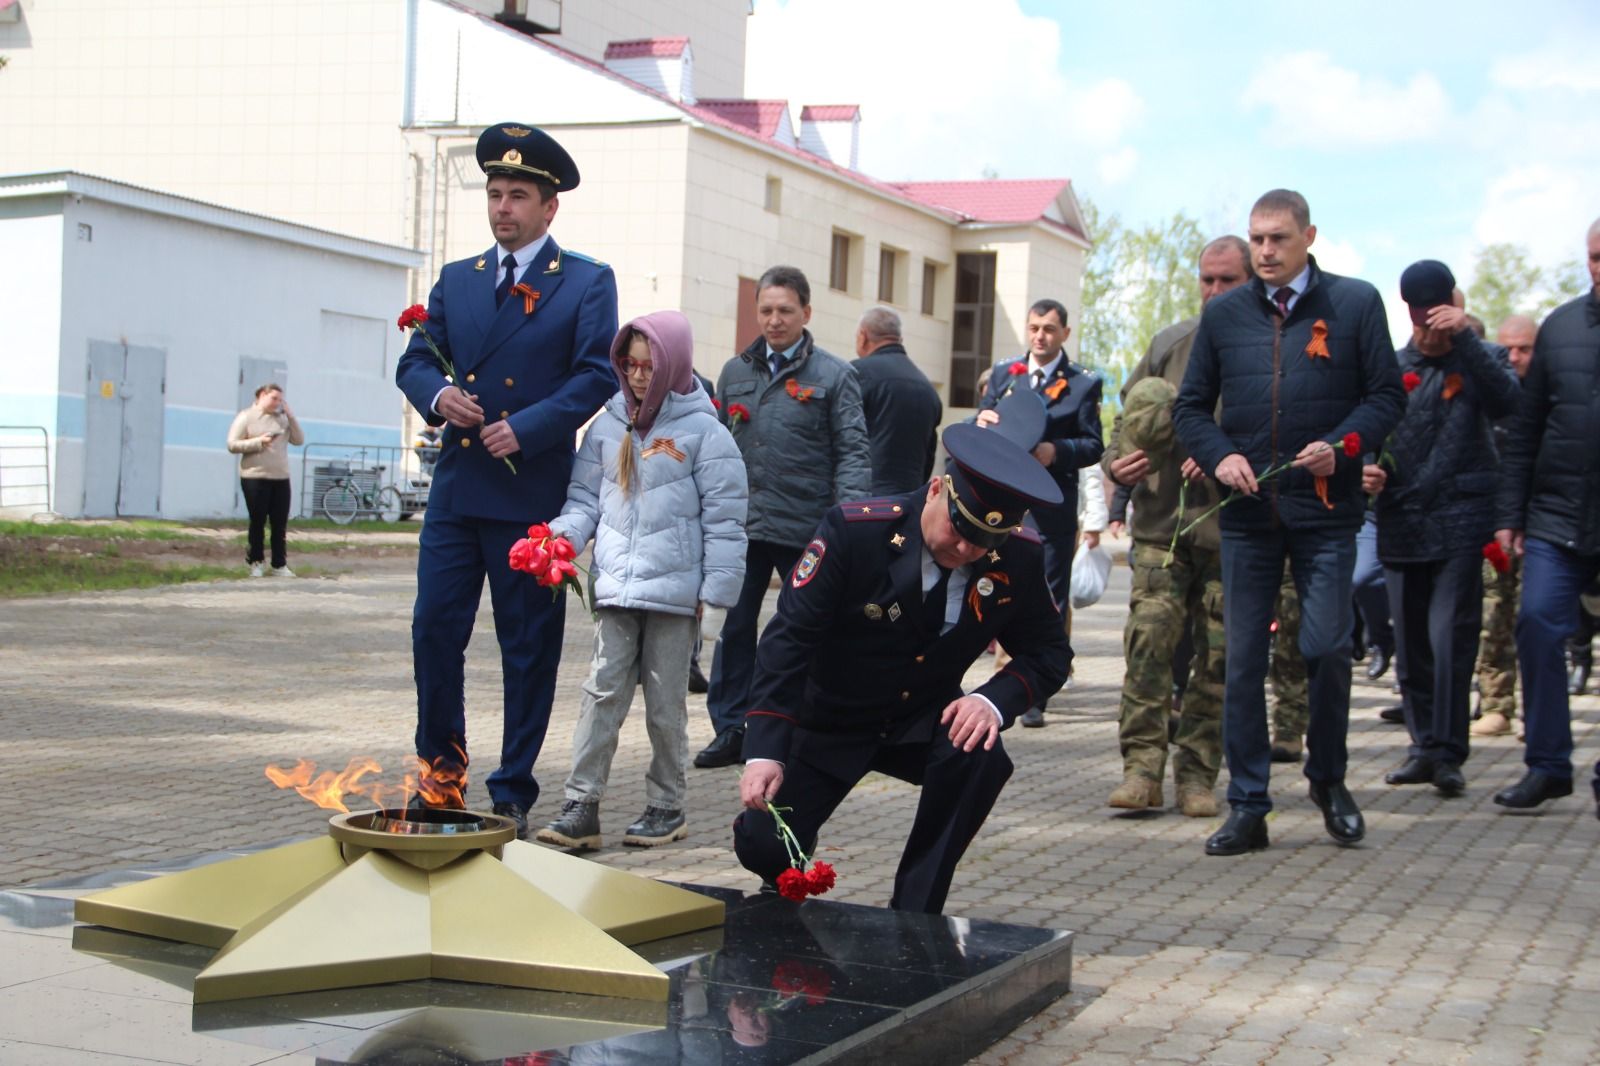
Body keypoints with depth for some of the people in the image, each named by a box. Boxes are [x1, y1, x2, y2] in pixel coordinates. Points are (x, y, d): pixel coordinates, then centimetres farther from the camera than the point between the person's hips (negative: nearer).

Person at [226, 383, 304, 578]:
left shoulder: (282, 418, 10)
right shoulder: (246, 417, 0)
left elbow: (299, 440, 6)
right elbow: (232, 445, -6)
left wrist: (291, 417, -2)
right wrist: (259, 441, -15)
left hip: (281, 478, 4)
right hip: (255, 478, -4)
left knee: (280, 524, 2)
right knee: (258, 522, 3)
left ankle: (279, 565, 7)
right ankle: (255, 563, 14)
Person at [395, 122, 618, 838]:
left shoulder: (587, 283, 2)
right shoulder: (456, 281, 16)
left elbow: (597, 376, -6)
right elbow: (414, 361, 13)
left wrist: (526, 429, -16)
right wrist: (438, 396, -10)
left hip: (533, 496, -4)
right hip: (456, 490, 4)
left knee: (528, 646, 3)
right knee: (434, 628, 2)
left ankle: (512, 792, 13)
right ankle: (441, 767, 21)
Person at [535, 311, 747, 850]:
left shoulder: (703, 431, -4)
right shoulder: (609, 425, 8)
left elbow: (724, 518, -4)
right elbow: (586, 495, 14)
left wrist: (716, 587, -9)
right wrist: (565, 533, -6)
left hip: (674, 592, -3)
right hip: (615, 586, 4)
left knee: (665, 703, 7)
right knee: (602, 693, 1)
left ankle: (667, 807, 20)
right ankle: (581, 806, 3)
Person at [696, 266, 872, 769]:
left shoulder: (833, 375, 1)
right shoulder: (736, 372, 12)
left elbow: (852, 450, -3)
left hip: (806, 530, -3)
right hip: (742, 525, 3)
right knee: (734, 626, 5)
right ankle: (729, 728, 14)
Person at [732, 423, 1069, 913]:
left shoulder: (1018, 557, -14)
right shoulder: (854, 530, -25)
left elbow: (1047, 652, -3)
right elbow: (789, 638, -26)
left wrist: (995, 701, -26)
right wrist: (764, 752, -36)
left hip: (925, 722, 2)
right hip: (829, 724, -2)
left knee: (980, 756, -30)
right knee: (763, 847, -17)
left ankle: (913, 918, -12)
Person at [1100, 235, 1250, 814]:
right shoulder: (1170, 344, 13)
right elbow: (1127, 415, 19)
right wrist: (1118, 461, 0)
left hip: (1232, 530, -2)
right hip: (1163, 520, 2)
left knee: (1218, 657, 3)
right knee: (1149, 637, -9)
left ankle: (1197, 774, 12)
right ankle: (1142, 768, -5)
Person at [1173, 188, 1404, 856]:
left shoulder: (1355, 304, 3)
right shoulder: (1224, 314, 10)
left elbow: (1386, 395, 3)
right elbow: (1191, 406, 13)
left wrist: (1342, 445, -13)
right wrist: (1220, 455, -6)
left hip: (1324, 507, -2)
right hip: (1247, 510, 2)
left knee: (1326, 649, -2)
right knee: (1243, 659, 3)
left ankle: (1329, 780, 22)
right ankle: (1247, 807, 10)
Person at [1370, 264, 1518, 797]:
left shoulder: (1480, 361, 5)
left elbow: (1505, 400, -17)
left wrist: (1466, 336, -22)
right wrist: (1366, 471, -3)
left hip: (1460, 524, -4)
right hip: (1401, 526, 4)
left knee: (1450, 639, -10)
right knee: (1410, 644, 8)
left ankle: (1447, 753, -3)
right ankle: (1424, 745, 19)